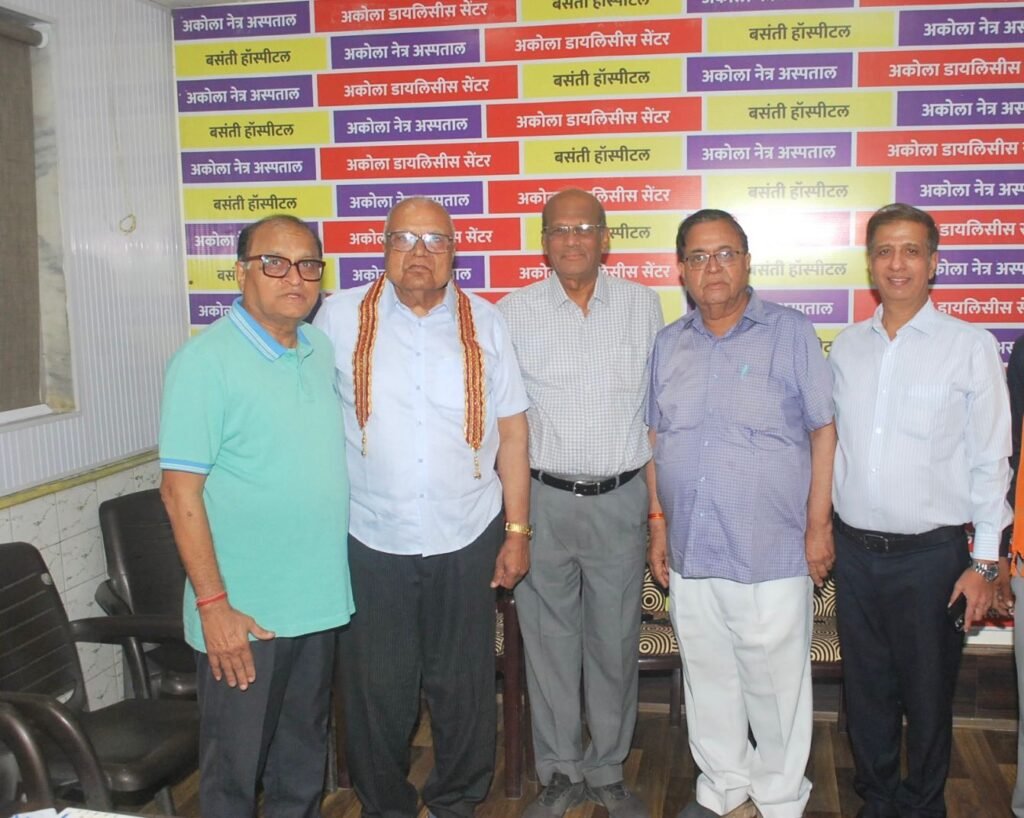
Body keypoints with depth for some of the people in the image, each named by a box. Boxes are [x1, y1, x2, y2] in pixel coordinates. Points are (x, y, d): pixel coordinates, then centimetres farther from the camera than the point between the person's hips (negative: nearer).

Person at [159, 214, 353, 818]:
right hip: (243, 611, -6)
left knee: (304, 757, 20)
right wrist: (213, 604, -18)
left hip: (320, 602, 6)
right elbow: (181, 491, -15)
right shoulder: (206, 361, -13)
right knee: (235, 768, 10)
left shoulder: (324, 352, 6)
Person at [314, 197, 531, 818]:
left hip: (466, 541, 1)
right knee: (378, 688, 12)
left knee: (464, 686, 13)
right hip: (370, 540, 0)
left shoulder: (485, 322, 2)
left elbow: (512, 431, 4)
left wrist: (518, 531, 3)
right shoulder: (341, 317, -2)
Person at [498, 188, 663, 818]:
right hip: (543, 499, 0)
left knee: (616, 641, 10)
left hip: (620, 499, 1)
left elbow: (657, 406, 9)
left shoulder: (643, 305, 4)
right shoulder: (514, 311, 1)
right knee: (549, 640, 9)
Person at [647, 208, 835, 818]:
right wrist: (658, 524, 10)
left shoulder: (791, 333, -3)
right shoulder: (668, 344, 9)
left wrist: (819, 524, -8)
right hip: (690, 554, 4)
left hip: (771, 555, -4)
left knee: (776, 683, 6)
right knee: (708, 679, 16)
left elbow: (824, 430, -4)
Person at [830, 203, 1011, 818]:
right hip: (855, 548, 4)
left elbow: (990, 460, -6)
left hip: (931, 553, -3)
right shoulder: (846, 347, 5)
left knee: (928, 694, 11)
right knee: (866, 687, 16)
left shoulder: (971, 346, -6)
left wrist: (985, 562, -7)